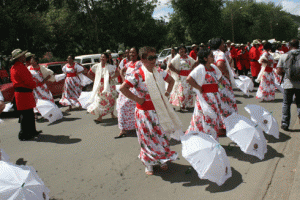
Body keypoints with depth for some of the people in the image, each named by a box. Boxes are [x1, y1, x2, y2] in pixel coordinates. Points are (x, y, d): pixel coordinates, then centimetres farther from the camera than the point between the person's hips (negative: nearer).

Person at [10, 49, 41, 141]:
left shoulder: (14, 67, 16)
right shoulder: (21, 67, -17)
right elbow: (28, 81, -21)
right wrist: (35, 84, -1)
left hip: (18, 92, 11)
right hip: (24, 93, -11)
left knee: (29, 114, 17)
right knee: (26, 114, -5)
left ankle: (32, 131, 27)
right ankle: (23, 135, 0)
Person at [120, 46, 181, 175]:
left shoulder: (159, 72, 3)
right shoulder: (137, 75, -16)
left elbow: (171, 80, 21)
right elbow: (123, 88, -21)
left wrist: (167, 93, 8)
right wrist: (136, 99, -18)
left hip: (160, 110, 6)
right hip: (145, 112, -5)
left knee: (162, 136, 15)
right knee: (149, 139, 4)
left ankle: (162, 160, 35)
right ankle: (149, 164, 23)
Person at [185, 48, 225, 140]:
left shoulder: (213, 67, 11)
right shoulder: (200, 68, -14)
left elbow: (219, 76, 29)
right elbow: (189, 79, -25)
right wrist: (199, 88, -16)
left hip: (215, 97, 8)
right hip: (205, 97, -8)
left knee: (215, 117, 14)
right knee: (207, 119, -3)